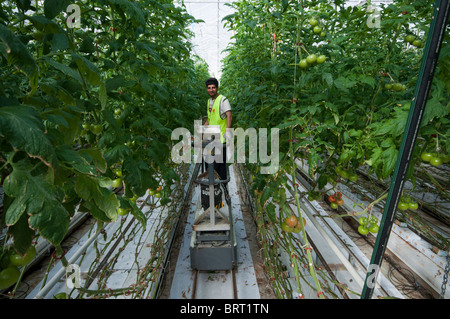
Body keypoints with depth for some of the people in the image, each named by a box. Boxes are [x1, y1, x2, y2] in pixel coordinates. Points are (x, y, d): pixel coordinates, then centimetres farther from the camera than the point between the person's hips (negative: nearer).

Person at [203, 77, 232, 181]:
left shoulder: (223, 100, -9)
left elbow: (229, 117, -21)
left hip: (221, 138, -8)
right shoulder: (209, 101, 16)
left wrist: (227, 133, -31)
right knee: (211, 162, 15)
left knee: (220, 163, -4)